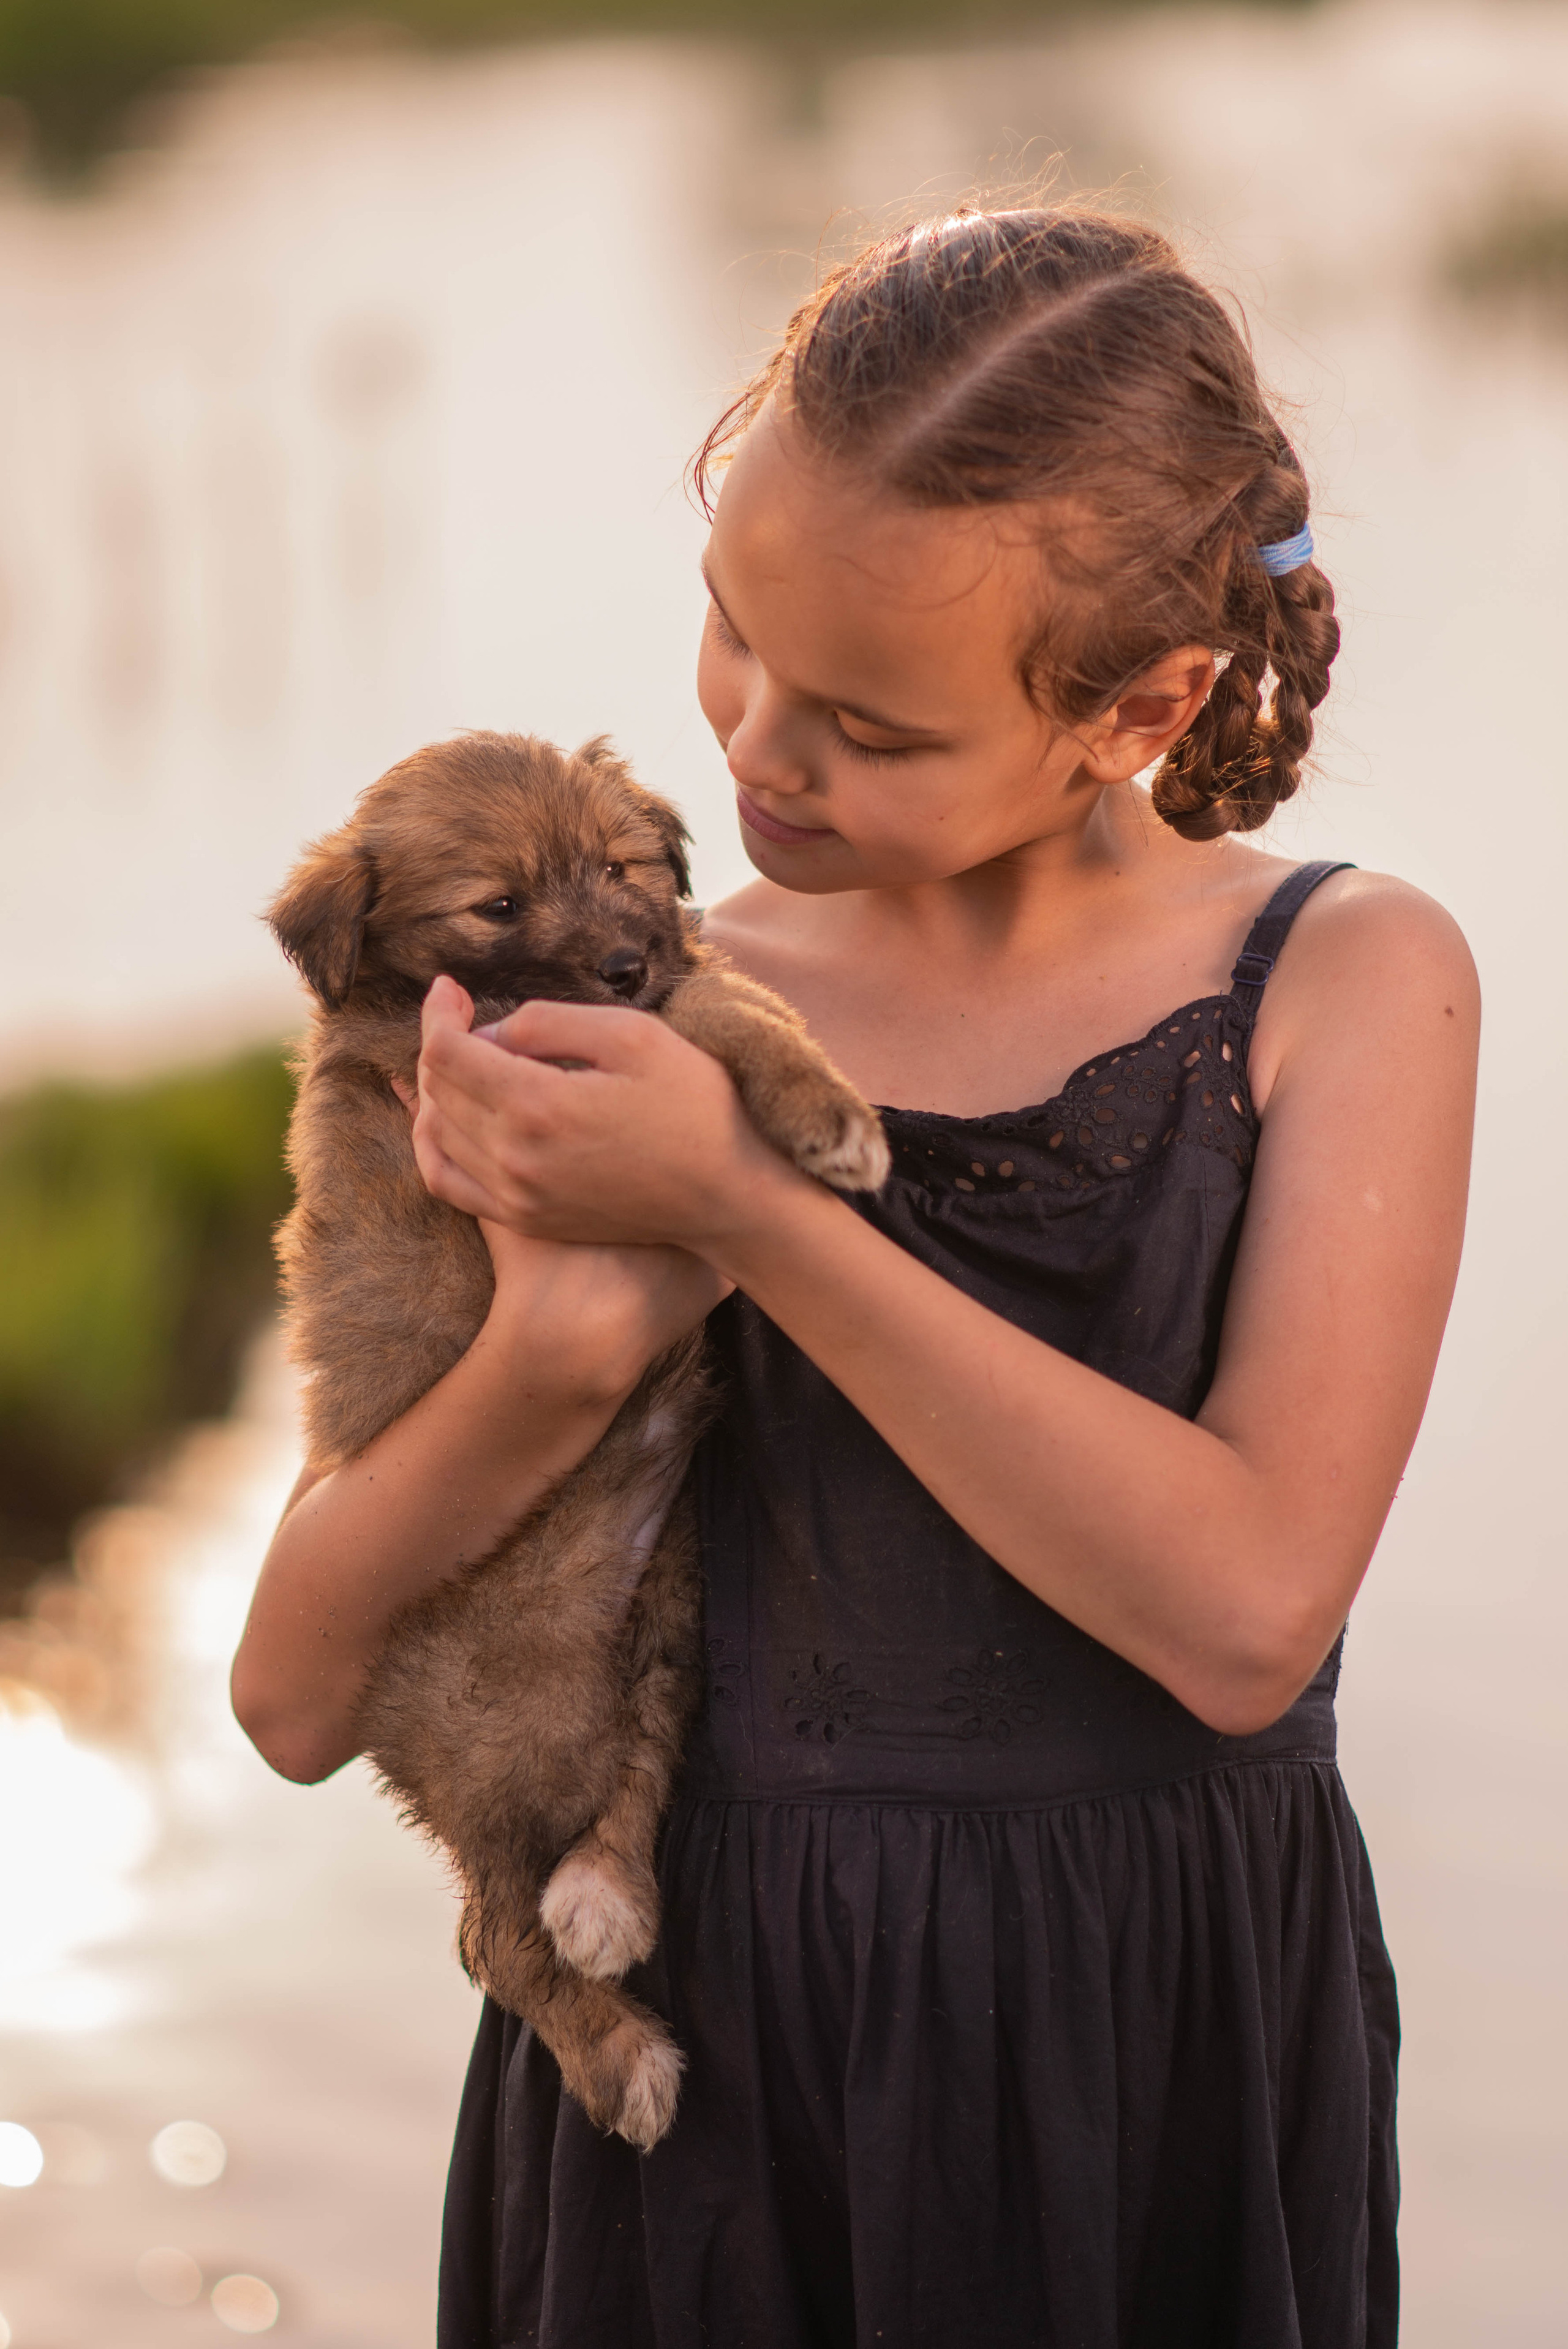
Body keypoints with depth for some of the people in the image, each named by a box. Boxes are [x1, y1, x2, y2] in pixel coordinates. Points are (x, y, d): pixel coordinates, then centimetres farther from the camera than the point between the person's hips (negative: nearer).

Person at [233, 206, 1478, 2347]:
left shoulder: (1350, 982, -5)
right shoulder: (631, 1012, -2)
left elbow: (1247, 1612, -19)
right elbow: (298, 1696, -4)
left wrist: (743, 1207, -20)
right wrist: (555, 1362, -23)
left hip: (1158, 2072, -1)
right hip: (691, 2067, 1)